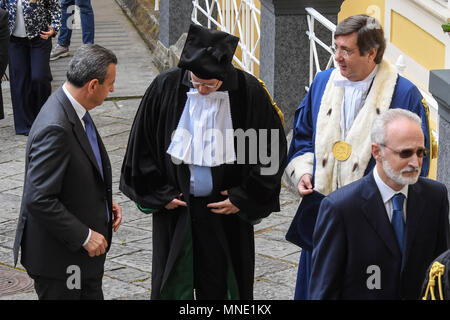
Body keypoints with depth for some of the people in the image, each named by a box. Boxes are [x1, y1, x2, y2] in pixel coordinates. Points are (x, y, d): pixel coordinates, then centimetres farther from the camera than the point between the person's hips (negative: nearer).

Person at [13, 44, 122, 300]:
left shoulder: (75, 111, 4)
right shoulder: (55, 129, -27)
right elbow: (40, 200, -28)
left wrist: (107, 203, 5)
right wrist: (84, 236, -21)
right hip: (58, 257, -10)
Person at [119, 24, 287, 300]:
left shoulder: (248, 91, -11)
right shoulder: (166, 87, -9)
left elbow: (273, 148, -2)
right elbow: (142, 145, 2)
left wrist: (243, 198, -5)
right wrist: (160, 194, -1)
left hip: (226, 209, -1)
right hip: (174, 207, 1)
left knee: (220, 288, 9)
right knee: (171, 288, 7)